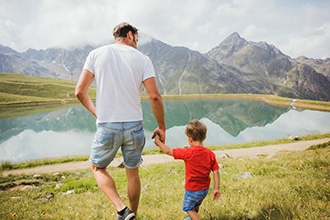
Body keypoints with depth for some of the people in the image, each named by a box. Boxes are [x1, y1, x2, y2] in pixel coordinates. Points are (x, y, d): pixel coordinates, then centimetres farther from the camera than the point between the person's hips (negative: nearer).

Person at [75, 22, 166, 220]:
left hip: (107, 126, -1)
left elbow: (80, 92, -2)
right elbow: (155, 96, -7)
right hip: (134, 126, 1)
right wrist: (162, 127, 3)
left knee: (98, 168, 22)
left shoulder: (97, 54, 2)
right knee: (132, 173, 20)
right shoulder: (142, 59, 0)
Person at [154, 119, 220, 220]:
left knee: (189, 209, 19)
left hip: (192, 190, -6)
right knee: (195, 206, 32)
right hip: (205, 189, 6)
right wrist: (216, 189, 1)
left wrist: (158, 141, -1)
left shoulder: (188, 153, -25)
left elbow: (168, 151, -15)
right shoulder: (210, 154, -11)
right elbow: (216, 172, -8)